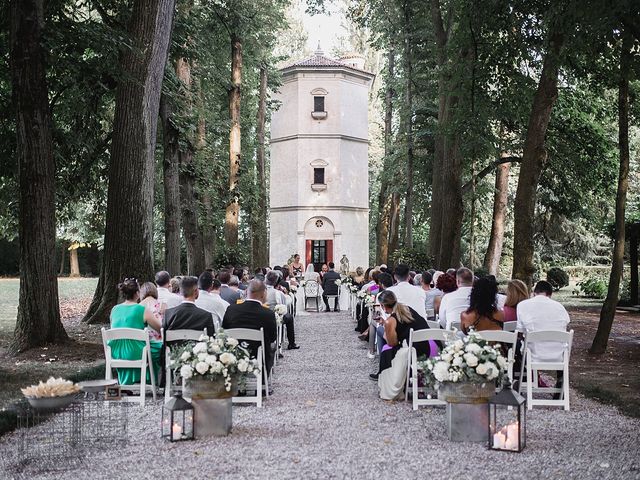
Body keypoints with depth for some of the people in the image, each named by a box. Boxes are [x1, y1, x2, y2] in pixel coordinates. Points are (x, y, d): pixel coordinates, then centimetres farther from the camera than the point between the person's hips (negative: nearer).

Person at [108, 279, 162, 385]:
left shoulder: (114, 309, 4)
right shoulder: (143, 310, -12)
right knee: (160, 347, 18)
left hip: (115, 354, 6)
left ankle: (126, 382, 38)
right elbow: (160, 329, -6)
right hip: (135, 354, -6)